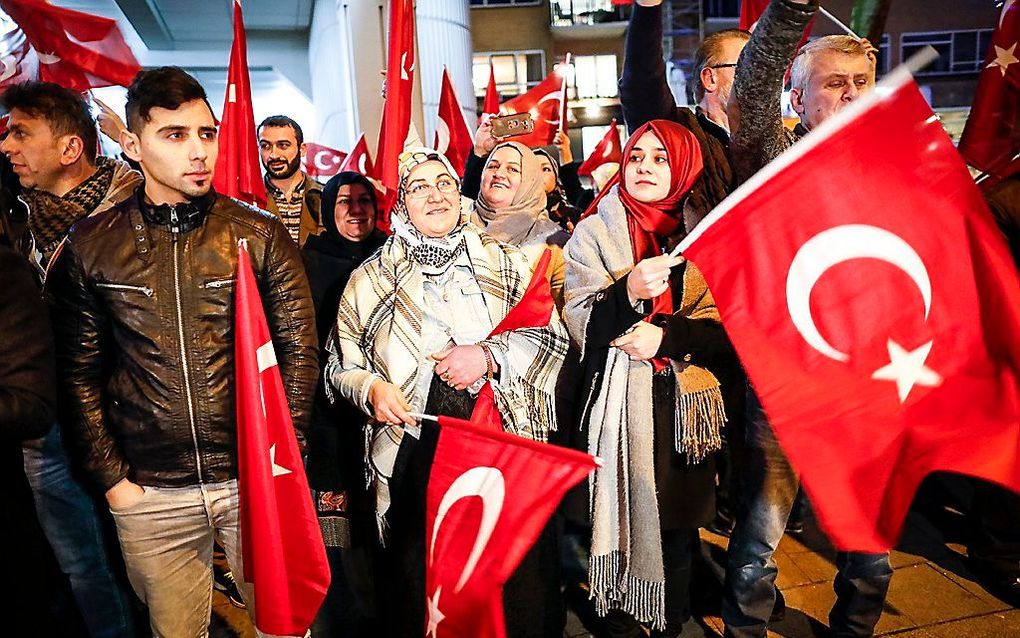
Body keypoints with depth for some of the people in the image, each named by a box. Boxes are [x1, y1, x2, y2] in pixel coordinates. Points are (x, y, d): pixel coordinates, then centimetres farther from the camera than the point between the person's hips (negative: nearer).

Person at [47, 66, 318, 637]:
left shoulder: (260, 235, -3)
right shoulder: (91, 247, 0)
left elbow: (299, 351, -3)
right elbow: (80, 374, 4)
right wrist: (111, 477, 0)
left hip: (255, 481, -1)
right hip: (149, 494, 1)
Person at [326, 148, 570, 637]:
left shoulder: (505, 263, 7)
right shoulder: (370, 279, 8)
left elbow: (552, 336, 4)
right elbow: (341, 364, 13)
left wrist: (490, 355, -10)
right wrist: (371, 388, -8)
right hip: (413, 456, 0)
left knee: (519, 591, 4)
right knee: (419, 593, 8)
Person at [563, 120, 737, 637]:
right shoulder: (594, 233, 3)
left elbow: (727, 329, 1)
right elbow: (580, 323, -8)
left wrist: (668, 335, -15)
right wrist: (628, 293, -26)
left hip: (687, 409, 2)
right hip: (619, 410, -2)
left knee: (678, 528, 11)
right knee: (622, 519, 1)